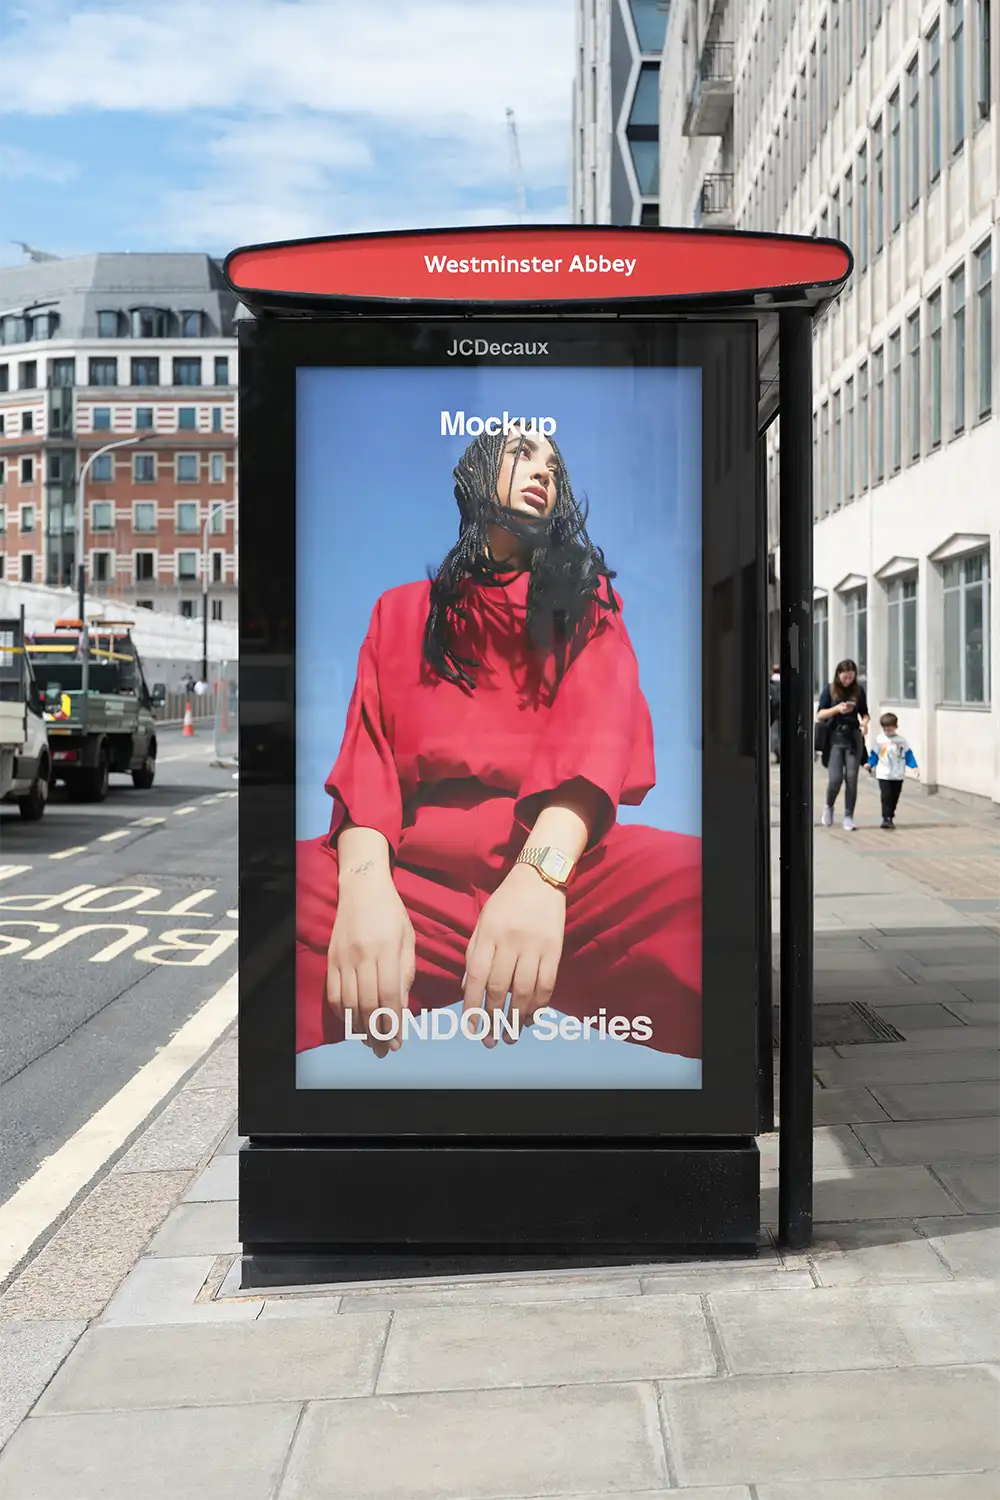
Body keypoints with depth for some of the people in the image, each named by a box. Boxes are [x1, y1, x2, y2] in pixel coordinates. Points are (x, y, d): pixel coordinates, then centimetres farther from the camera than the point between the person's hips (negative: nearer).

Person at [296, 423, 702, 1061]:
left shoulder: (587, 601, 22)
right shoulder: (403, 611, 25)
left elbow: (600, 727, 2)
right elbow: (368, 750, 9)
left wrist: (543, 868, -20)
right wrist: (365, 881, -15)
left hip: (565, 863, 0)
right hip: (416, 871, 1)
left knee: (690, 880, -36)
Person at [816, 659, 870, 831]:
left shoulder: (858, 690, 4)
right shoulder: (829, 689, 0)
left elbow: (864, 712, 12)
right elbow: (820, 715, -2)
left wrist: (865, 722, -10)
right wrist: (837, 709, -19)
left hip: (854, 738, 2)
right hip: (835, 737, -1)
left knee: (851, 778, -3)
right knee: (836, 778, -9)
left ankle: (848, 817, 6)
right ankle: (829, 807, 20)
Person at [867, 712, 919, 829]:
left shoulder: (901, 740, 2)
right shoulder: (880, 740, 0)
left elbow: (908, 755, 3)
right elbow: (875, 754, 4)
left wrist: (914, 766, -6)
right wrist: (870, 764, -12)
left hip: (898, 776, 2)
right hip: (883, 775, -2)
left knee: (894, 797, 8)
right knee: (886, 796, -11)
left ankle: (890, 817, 19)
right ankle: (886, 818, -10)